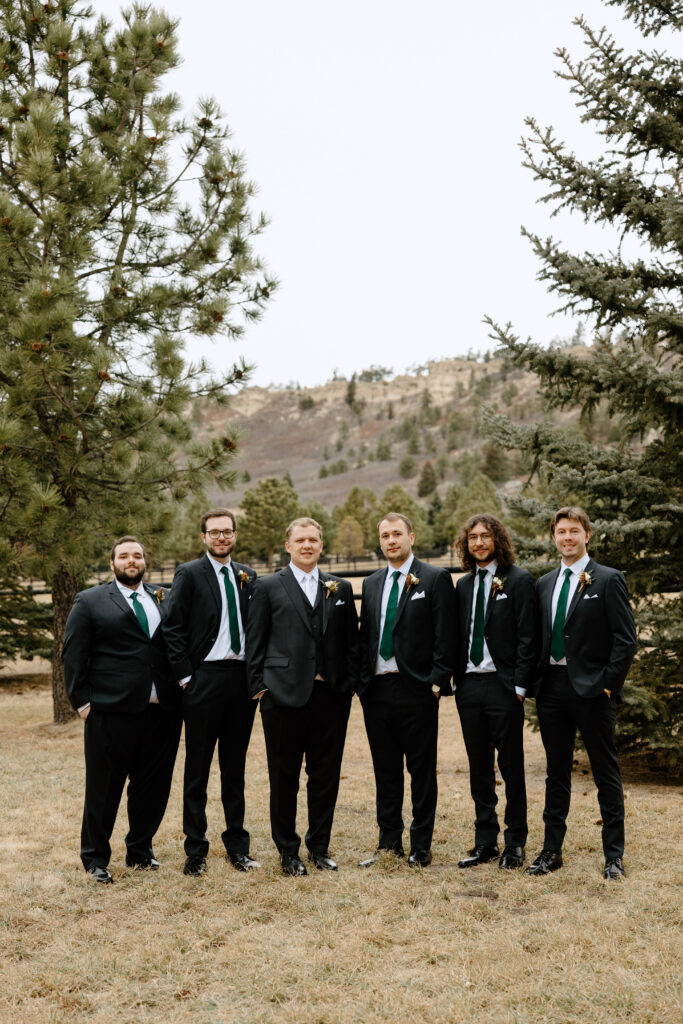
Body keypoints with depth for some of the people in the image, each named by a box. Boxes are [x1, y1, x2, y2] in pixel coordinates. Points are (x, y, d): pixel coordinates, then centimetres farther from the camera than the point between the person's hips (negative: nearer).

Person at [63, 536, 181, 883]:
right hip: (111, 712, -3)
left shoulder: (165, 600, 14)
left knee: (153, 786, 11)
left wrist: (180, 691, 3)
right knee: (104, 788, 6)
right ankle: (95, 857, 22)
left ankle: (140, 850, 29)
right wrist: (82, 701, -5)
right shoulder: (90, 601, 4)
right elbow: (73, 656, 1)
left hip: (162, 712, 4)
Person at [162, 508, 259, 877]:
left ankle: (237, 846, 22)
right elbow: (172, 628, -7)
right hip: (204, 678, -4)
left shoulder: (247, 576, 10)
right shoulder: (189, 574, -3)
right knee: (197, 767, 5)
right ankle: (195, 851, 15)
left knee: (235, 767, 13)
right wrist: (185, 676, -10)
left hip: (242, 677, 4)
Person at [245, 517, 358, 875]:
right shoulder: (268, 587, 3)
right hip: (284, 695, -3)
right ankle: (288, 851, 20)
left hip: (331, 695, 3)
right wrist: (258, 685, -4)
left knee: (326, 776, 9)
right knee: (284, 778, 6)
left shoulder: (341, 588, 11)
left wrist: (350, 682, 3)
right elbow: (255, 641, 1)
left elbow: (351, 640, 12)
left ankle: (319, 847, 24)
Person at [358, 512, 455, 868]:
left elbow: (445, 635, -7)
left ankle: (421, 846, 14)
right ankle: (389, 843, 22)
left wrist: (437, 681, -13)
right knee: (385, 770, 12)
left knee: (421, 770, 4)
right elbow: (365, 635, 16)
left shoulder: (435, 578, -2)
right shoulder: (372, 583, 14)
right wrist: (362, 679, 7)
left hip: (416, 688, -5)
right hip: (376, 689, 5)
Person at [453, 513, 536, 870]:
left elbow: (527, 637, -8)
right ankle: (485, 842, 21)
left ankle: (515, 843, 17)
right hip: (469, 686, 5)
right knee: (479, 770, 11)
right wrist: (457, 680, 7)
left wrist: (520, 686, -13)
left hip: (503, 686, -5)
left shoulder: (518, 580, -4)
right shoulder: (463, 585, 13)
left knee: (511, 767, 4)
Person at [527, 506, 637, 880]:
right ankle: (551, 850, 21)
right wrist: (537, 680, 5)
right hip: (552, 687, 5)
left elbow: (625, 639, -8)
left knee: (606, 773, 4)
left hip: (591, 688, -5)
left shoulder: (608, 580, -4)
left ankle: (614, 856, 12)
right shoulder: (544, 584, 12)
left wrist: (608, 684, -13)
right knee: (557, 772, 12)